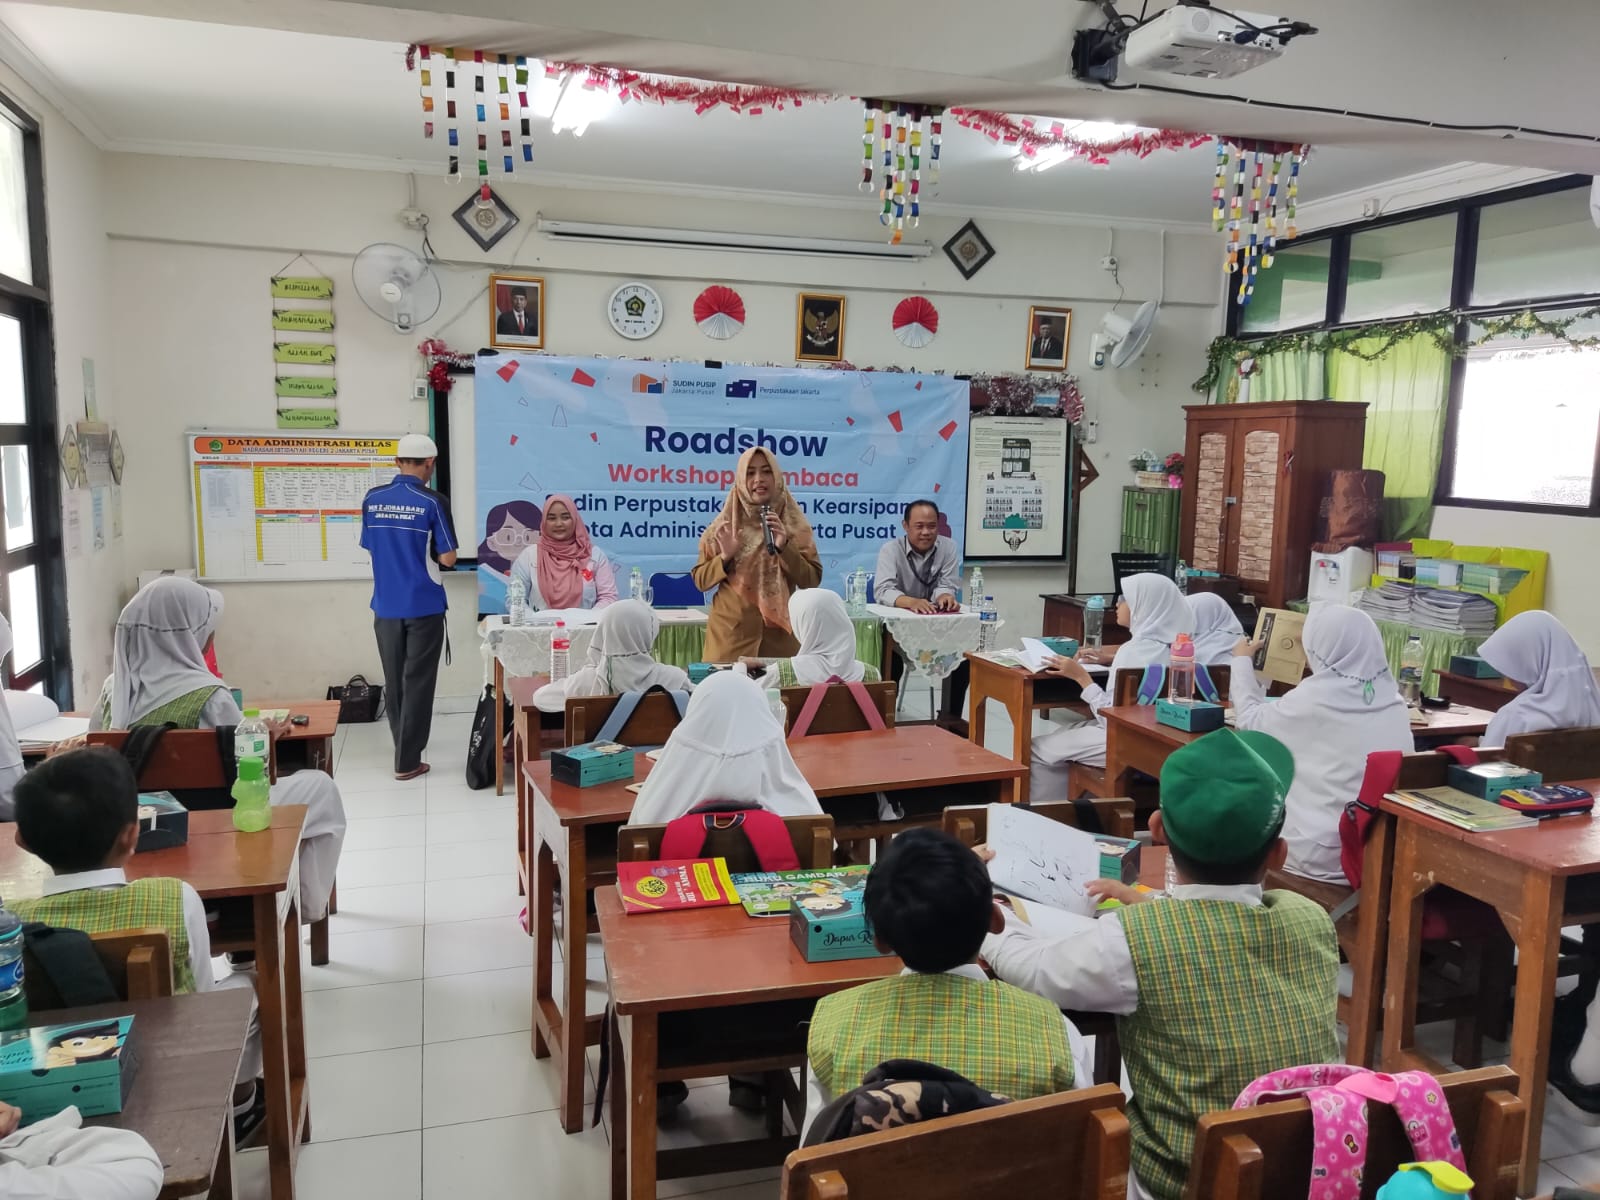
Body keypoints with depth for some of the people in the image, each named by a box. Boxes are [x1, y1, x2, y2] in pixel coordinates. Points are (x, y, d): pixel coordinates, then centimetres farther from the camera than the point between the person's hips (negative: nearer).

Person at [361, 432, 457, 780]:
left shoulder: (372, 500, 2)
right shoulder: (433, 502, -12)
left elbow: (370, 548, 12)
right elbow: (448, 559, -10)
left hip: (385, 605, 4)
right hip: (423, 606, -4)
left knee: (394, 682, 16)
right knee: (417, 683, 3)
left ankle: (404, 747, 29)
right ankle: (407, 761, 4)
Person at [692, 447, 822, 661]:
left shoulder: (794, 525, 3)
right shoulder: (724, 525, 3)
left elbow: (812, 581, -2)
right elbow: (700, 580, 5)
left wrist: (784, 547, -14)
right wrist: (725, 557, -12)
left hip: (780, 633, 0)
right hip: (731, 633, 0)